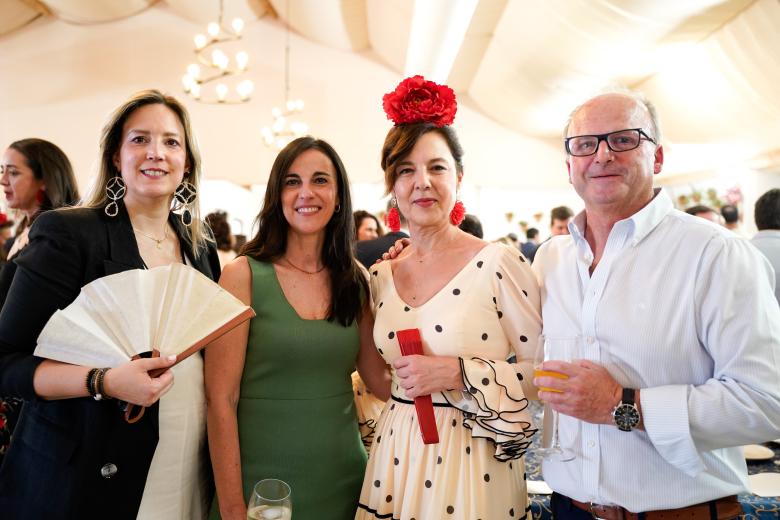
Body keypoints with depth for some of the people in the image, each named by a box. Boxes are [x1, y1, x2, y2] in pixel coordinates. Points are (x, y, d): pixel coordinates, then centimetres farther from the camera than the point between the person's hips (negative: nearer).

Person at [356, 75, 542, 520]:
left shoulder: (499, 263, -14)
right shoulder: (381, 274, 2)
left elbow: (545, 372, -12)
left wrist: (459, 373, -20)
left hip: (473, 464, -4)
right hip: (396, 454, 5)